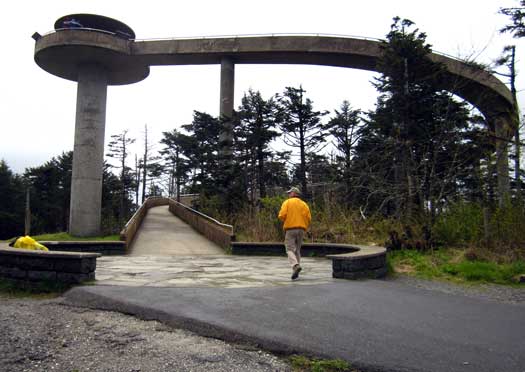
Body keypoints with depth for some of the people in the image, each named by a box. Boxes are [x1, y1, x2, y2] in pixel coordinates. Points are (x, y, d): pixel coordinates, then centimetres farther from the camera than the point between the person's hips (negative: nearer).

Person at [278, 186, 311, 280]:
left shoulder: (287, 202, 0)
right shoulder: (304, 204, 11)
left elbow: (282, 215, -11)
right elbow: (308, 218, 3)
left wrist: (285, 221, 10)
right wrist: (304, 227, 15)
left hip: (290, 229, -4)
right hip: (301, 229, 4)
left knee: (290, 250, -4)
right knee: (297, 250, 13)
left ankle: (296, 266, -28)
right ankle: (296, 272, 14)